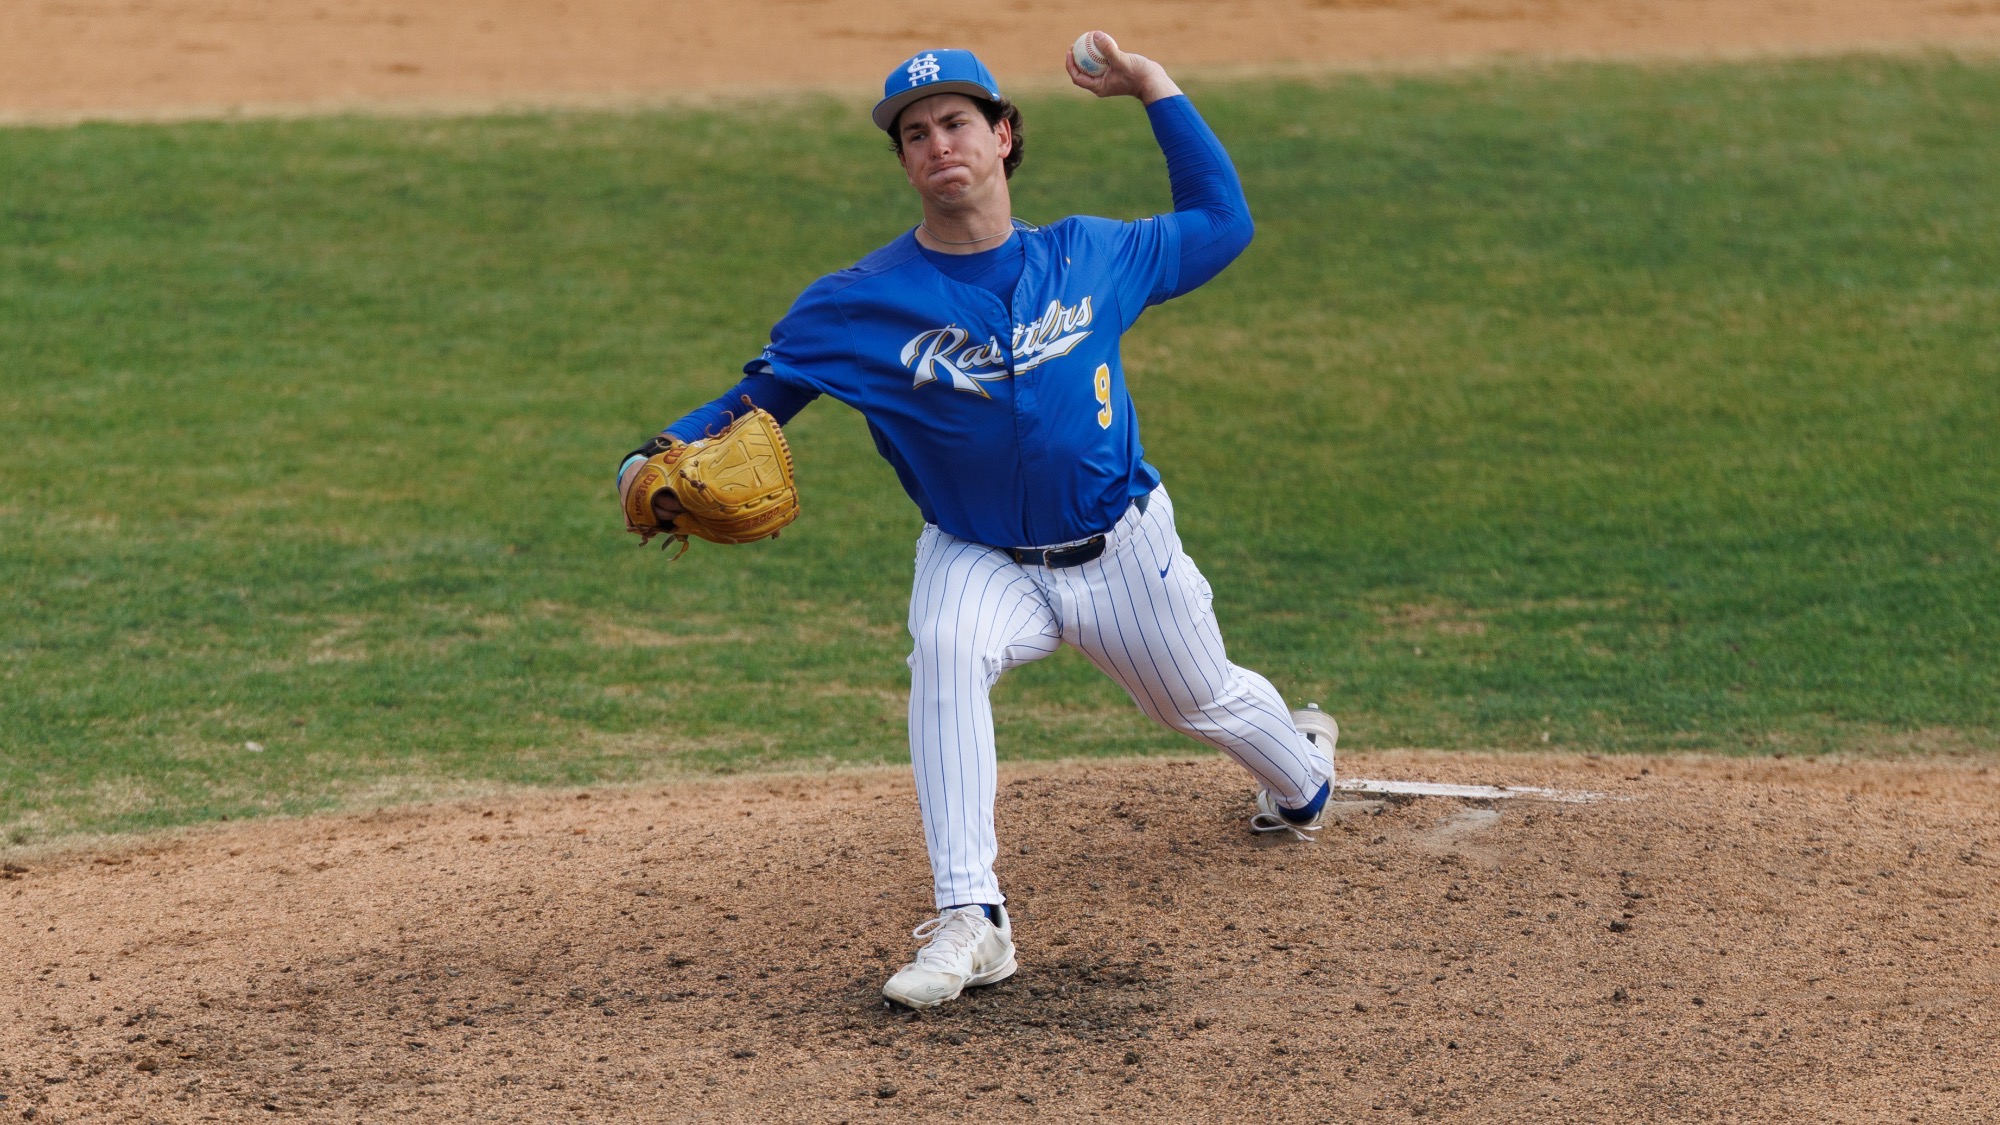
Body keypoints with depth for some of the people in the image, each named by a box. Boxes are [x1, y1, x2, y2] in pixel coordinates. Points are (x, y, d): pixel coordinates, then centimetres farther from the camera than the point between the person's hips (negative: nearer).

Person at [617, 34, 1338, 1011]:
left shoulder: (1090, 257, -9)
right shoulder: (862, 301, -15)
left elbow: (1221, 222, 4)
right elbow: (759, 396, -13)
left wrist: (1156, 92, -2)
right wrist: (664, 460, -32)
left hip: (1120, 551, 2)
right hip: (976, 558, -2)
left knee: (1206, 701, 21)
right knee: (944, 652, -35)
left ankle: (1303, 773, 61)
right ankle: (970, 924, -35)